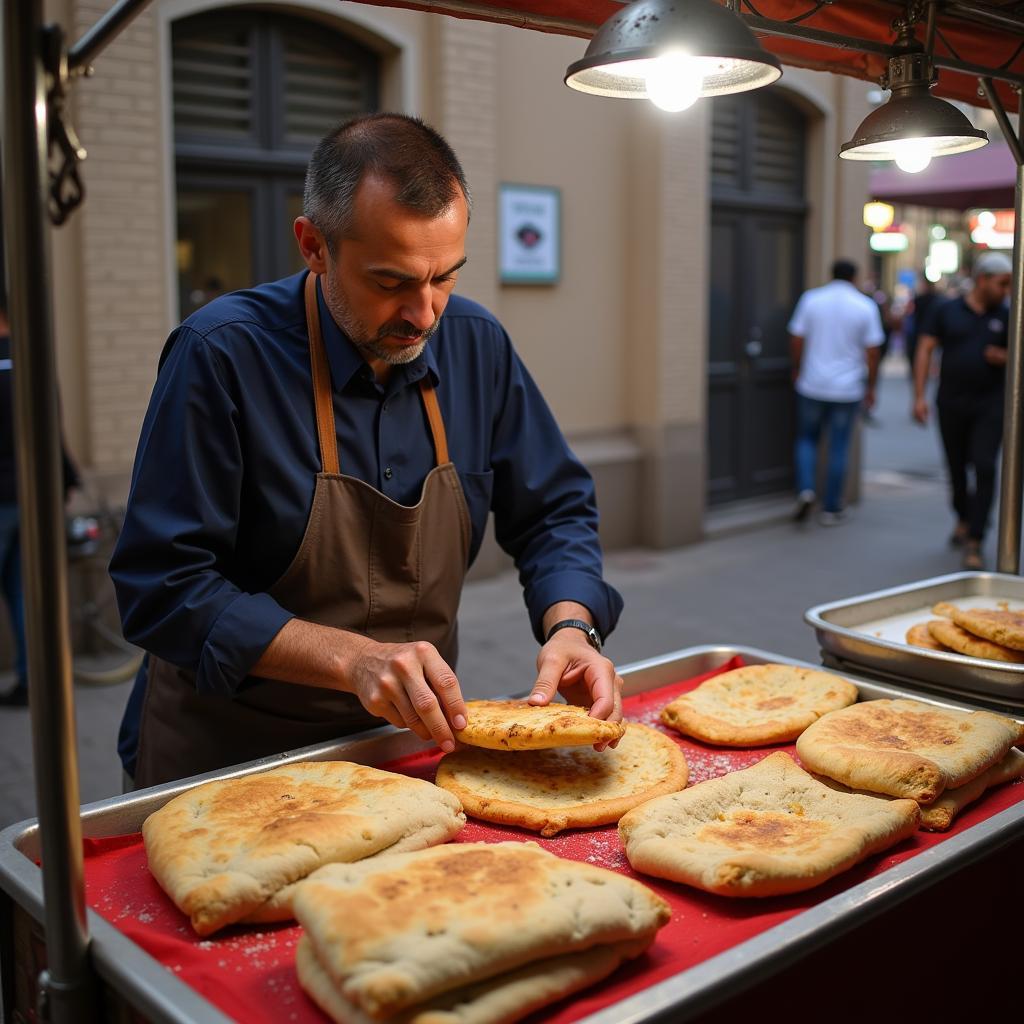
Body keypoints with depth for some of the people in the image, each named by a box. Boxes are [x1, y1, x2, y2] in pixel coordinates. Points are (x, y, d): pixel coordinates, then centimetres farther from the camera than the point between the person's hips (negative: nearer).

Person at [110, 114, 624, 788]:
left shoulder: (476, 344, -2)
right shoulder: (223, 354, -17)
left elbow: (554, 512, 6)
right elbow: (163, 587, -17)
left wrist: (571, 625, -14)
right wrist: (352, 659, -27)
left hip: (416, 739, 4)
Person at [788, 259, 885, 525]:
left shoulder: (811, 299, -1)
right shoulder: (866, 306, -2)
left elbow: (797, 339, -1)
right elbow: (872, 352, -3)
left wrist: (797, 369, 15)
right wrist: (871, 387, 7)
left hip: (812, 385, 1)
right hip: (848, 389, 0)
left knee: (807, 438, 17)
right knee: (839, 448, 7)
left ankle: (806, 489, -5)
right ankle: (831, 509, 12)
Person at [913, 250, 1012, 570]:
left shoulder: (1005, 316, 4)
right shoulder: (946, 310, 1)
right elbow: (925, 351, -2)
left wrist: (1005, 358, -13)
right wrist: (919, 396, -9)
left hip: (990, 404, 0)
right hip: (951, 403, 1)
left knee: (985, 468, -12)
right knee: (957, 468, 12)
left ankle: (974, 543, -11)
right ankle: (963, 519, 39)